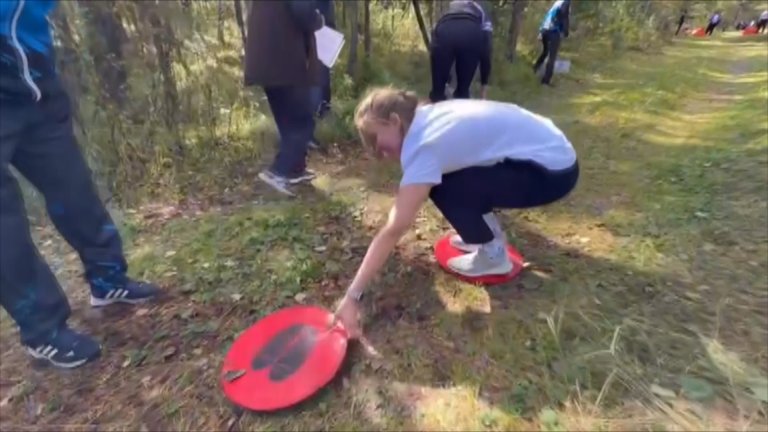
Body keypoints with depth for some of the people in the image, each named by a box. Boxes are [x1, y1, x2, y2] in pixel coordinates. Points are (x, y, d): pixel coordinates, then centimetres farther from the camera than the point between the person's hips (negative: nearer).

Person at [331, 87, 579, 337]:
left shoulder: (424, 146, -22)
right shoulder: (429, 117, 3)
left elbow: (394, 230, -25)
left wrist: (352, 297, -22)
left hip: (553, 171, -8)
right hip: (547, 148, 9)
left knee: (442, 187, -16)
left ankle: (493, 255, 4)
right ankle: (489, 232, 23)